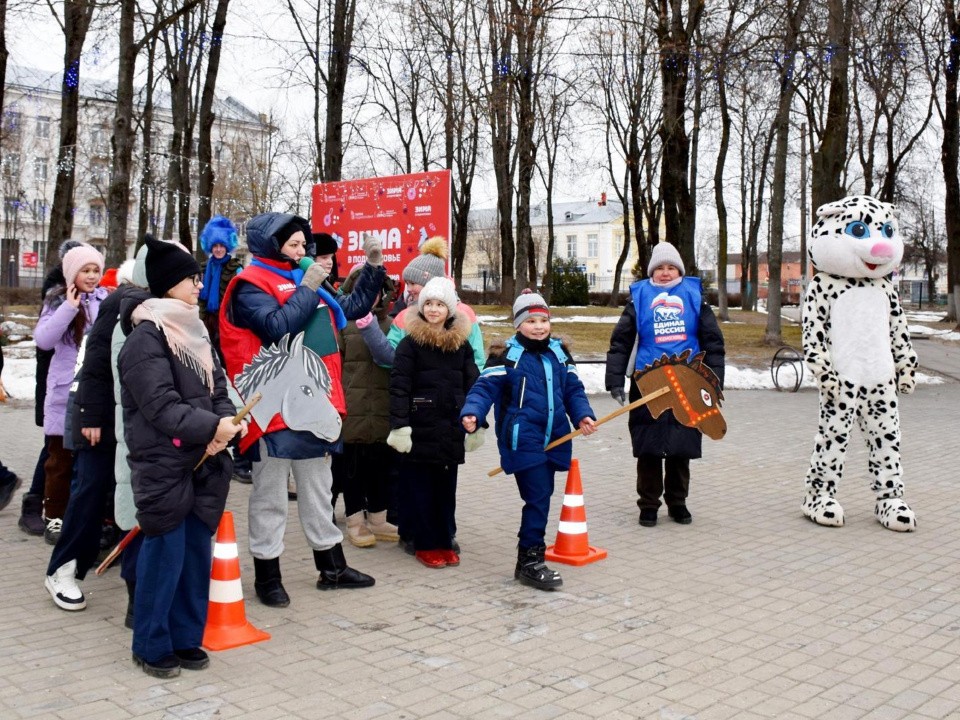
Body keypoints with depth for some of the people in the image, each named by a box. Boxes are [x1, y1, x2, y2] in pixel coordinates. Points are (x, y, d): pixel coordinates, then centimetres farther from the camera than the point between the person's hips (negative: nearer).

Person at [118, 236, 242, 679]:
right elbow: (160, 406, -19)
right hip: (164, 466, -8)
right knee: (164, 554, 0)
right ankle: (151, 645, 16)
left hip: (204, 463, 8)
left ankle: (185, 637, 25)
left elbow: (217, 389, 12)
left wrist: (225, 424, -8)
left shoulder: (196, 331, 14)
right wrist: (211, 427, -22)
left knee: (197, 552, 12)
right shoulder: (145, 338, -12)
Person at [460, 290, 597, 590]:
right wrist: (472, 413, -28)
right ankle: (529, 561, 3)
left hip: (553, 440, 6)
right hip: (522, 439, -6)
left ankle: (531, 555, 27)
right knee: (538, 497, -10)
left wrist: (583, 415, -2)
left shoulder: (559, 353, 12)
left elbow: (573, 390, 15)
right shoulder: (507, 355, -5)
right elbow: (485, 388, -11)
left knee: (542, 496, 12)